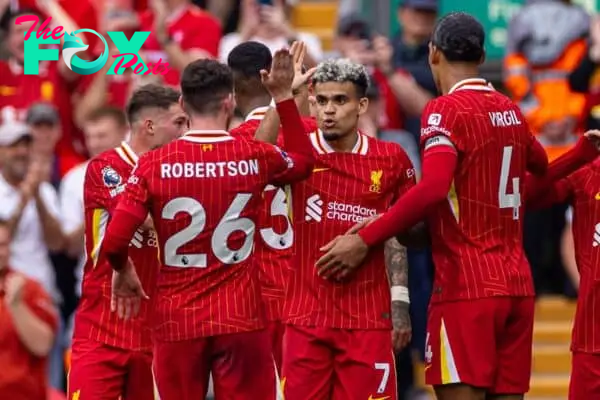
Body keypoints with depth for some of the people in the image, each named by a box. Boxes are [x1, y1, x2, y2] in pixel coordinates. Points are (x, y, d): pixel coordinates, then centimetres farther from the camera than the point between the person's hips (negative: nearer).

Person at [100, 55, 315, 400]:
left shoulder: (154, 165, -5)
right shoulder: (255, 158, -2)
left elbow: (115, 241, -9)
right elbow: (304, 162, 21)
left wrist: (123, 271, 13)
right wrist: (284, 97, 25)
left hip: (177, 322, 0)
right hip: (241, 320, 0)